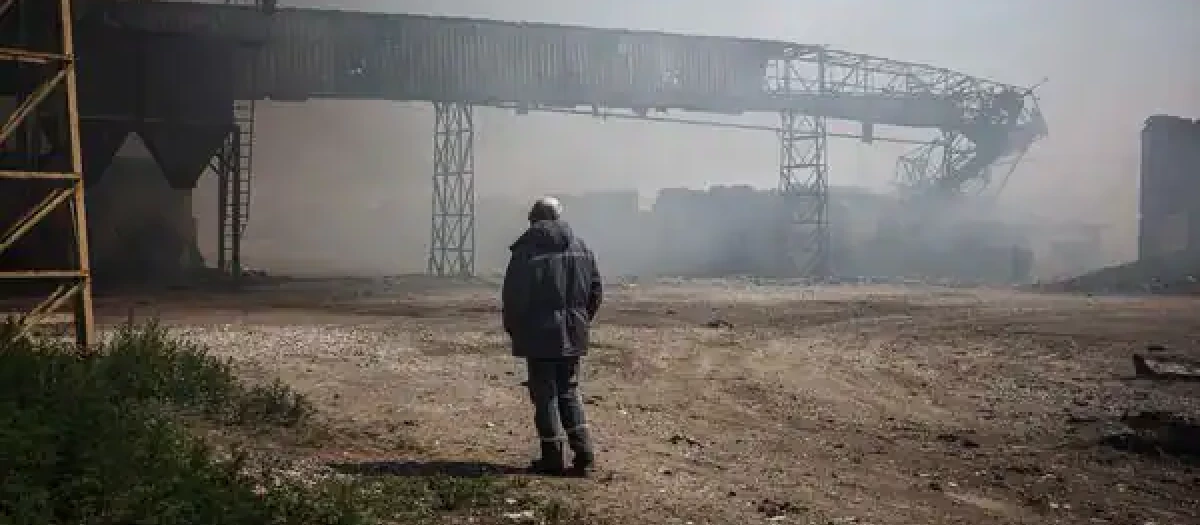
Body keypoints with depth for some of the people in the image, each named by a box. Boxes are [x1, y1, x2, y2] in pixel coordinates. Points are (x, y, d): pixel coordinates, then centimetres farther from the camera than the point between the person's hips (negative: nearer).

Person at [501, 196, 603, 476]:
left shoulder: (526, 251, -11)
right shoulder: (581, 249, 5)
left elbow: (512, 295, -9)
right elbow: (596, 291, 9)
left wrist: (513, 329, 6)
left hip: (538, 336, -5)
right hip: (572, 336, 5)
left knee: (545, 395, 4)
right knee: (569, 391, 16)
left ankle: (553, 458, 7)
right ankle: (583, 451, 9)